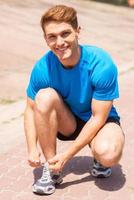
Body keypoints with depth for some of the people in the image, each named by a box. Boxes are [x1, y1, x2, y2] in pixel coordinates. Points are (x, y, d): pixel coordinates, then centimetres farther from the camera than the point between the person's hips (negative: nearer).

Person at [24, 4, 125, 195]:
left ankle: (99, 158, 5)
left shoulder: (102, 65, -28)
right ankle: (51, 168, -14)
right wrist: (32, 148, -23)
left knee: (108, 154, -36)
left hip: (100, 122, -3)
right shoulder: (43, 67, -20)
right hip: (67, 122, 3)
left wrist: (67, 155, -25)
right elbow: (31, 109, -8)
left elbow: (98, 117, -23)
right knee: (45, 96, -29)